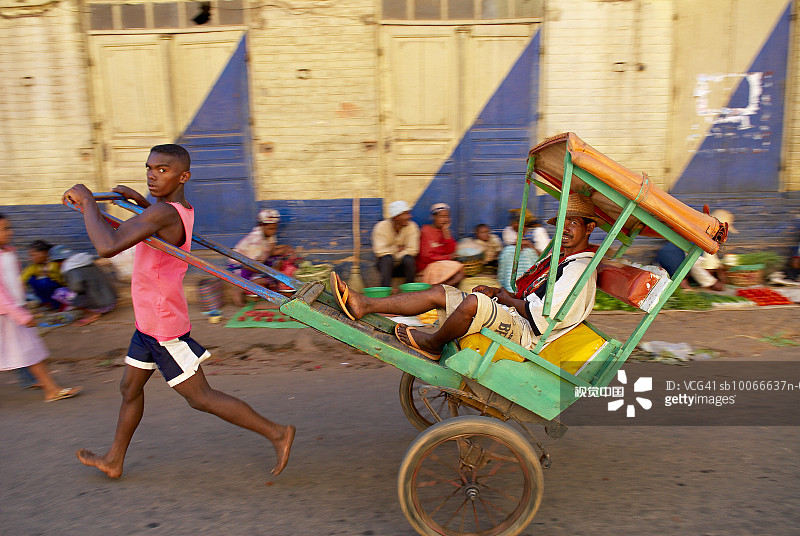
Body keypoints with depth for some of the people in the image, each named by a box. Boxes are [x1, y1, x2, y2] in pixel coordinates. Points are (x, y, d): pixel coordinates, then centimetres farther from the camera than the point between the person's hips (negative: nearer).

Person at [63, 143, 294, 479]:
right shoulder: (184, 209, 3)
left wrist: (86, 201, -23)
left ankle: (277, 434, 6)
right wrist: (140, 200, 21)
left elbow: (107, 246, -37)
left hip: (164, 326, -9)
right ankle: (114, 460, 41)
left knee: (200, 397, -1)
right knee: (130, 388, 22)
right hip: (150, 322, 9)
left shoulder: (163, 213, -25)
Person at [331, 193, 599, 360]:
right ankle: (363, 305, -7)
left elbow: (538, 315, -20)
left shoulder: (580, 270, -12)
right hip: (508, 315, 10)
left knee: (474, 301, -35)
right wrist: (496, 291, 7)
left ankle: (433, 344, -7)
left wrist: (506, 298, -5)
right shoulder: (557, 258, 19)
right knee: (439, 291, -1)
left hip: (524, 336, -10)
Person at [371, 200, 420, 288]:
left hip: (402, 264, 1)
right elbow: (379, 251, -17)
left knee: (409, 259, -31)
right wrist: (397, 249, -12)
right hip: (385, 262, -1)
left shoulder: (412, 227, -8)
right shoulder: (381, 226, -11)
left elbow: (412, 250, -13)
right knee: (387, 258, -33)